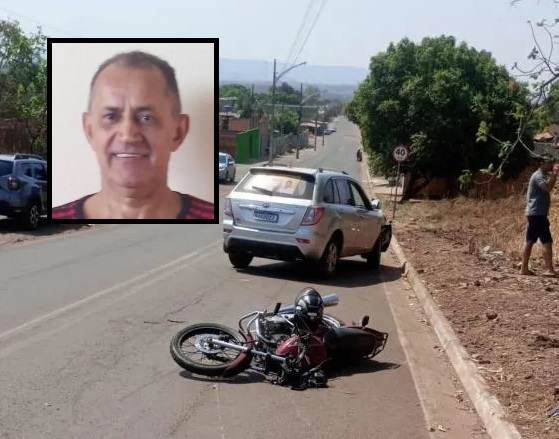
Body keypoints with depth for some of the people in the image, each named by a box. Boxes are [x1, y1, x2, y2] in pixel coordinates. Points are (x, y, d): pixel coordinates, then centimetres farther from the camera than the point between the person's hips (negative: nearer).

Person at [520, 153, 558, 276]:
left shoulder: (543, 175, 19)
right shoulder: (538, 176, -13)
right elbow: (548, 187, -29)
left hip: (534, 213, 10)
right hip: (538, 214, -10)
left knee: (529, 241, 9)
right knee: (547, 242, -10)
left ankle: (524, 268, 11)